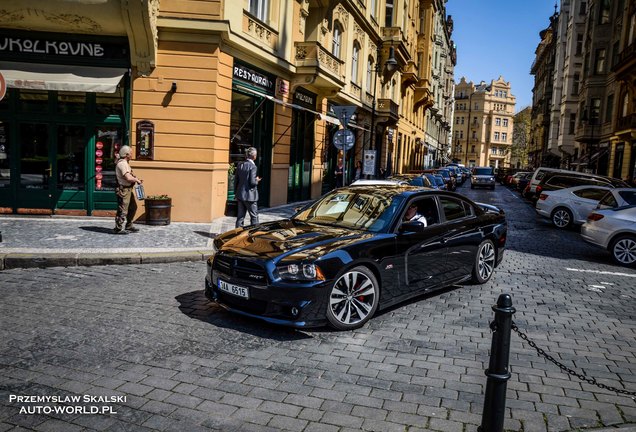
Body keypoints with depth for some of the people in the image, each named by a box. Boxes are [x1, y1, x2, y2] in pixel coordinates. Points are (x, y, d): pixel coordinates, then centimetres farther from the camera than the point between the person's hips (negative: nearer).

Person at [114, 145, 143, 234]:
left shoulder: (125, 163, 15)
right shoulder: (122, 164, -19)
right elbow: (128, 178, -28)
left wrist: (135, 178, 8)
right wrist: (137, 180, -12)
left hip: (128, 189, 11)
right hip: (123, 189, -11)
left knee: (133, 207, 18)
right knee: (123, 210, -4)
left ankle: (129, 226, 28)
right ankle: (119, 228, 4)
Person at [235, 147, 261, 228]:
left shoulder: (240, 165, 5)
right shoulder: (252, 166, -15)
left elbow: (236, 180, 9)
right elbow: (252, 182, -20)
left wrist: (236, 192, 17)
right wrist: (257, 180, 2)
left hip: (240, 195, 7)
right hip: (249, 196, -7)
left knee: (240, 216, 11)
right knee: (254, 216, 5)